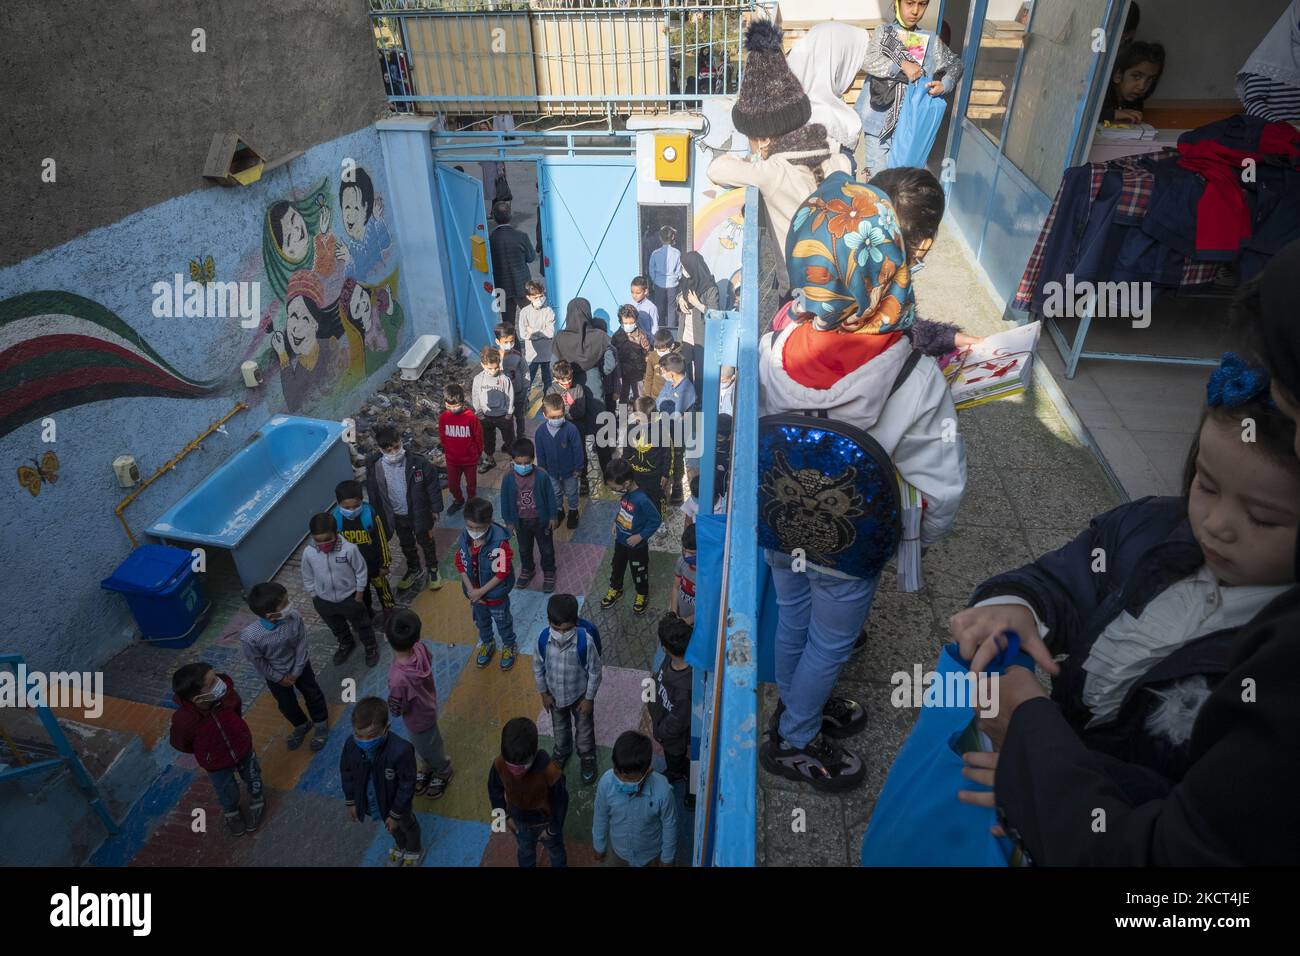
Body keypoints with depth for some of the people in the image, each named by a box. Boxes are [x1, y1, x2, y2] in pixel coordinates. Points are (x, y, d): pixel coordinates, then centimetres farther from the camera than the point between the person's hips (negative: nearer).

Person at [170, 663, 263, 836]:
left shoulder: (226, 692, -34)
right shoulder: (183, 721, -40)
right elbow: (181, 745, -15)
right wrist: (207, 751, 1)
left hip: (243, 748, 2)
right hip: (216, 764, -1)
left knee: (253, 779, 29)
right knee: (228, 794, 28)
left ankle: (257, 803, 60)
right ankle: (232, 813, 62)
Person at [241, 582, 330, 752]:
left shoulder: (294, 616, -34)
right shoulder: (249, 637, -39)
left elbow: (302, 644, -18)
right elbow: (258, 663, -20)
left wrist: (297, 672, -11)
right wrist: (279, 678, -9)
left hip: (300, 666, 1)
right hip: (275, 674, -1)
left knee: (312, 694, 22)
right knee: (286, 704, 23)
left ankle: (321, 724, 50)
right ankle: (301, 725, 54)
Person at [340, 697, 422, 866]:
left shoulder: (401, 751, -43)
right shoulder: (351, 744, -29)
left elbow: (407, 785, -27)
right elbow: (346, 773, -7)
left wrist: (395, 814, -17)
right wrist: (350, 802, 1)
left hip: (395, 803, -4)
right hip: (369, 802, 4)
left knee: (407, 826, 30)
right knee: (392, 828, 35)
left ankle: (414, 851, 61)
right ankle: (400, 845, 67)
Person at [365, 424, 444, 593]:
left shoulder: (418, 462, -26)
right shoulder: (374, 466, -18)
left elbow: (433, 486, -13)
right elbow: (373, 493, -3)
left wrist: (435, 509, -5)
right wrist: (378, 515, 6)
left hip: (419, 513, -2)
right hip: (397, 516, 3)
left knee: (426, 542, 21)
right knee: (406, 544, 26)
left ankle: (432, 569, 46)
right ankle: (413, 570, 51)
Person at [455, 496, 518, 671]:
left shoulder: (499, 541, -32)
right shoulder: (464, 537, -17)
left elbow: (502, 573, -26)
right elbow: (461, 564, -5)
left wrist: (481, 591, -20)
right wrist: (471, 589, -11)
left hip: (495, 593, -4)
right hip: (475, 592, 4)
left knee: (503, 622, 21)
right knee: (481, 620, 28)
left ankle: (509, 646, 47)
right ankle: (487, 643, 55)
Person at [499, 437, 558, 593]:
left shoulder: (542, 476, -22)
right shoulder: (508, 478, -17)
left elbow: (550, 497, -10)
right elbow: (505, 501, -4)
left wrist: (553, 517, -4)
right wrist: (508, 521, 1)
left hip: (541, 520, -2)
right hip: (520, 521, 2)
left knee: (546, 549, 16)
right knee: (524, 549, 24)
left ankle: (549, 572, 39)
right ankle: (527, 570, 48)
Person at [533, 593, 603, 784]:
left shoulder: (585, 641, -36)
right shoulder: (543, 639, -28)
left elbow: (594, 671, -19)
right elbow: (538, 667, -8)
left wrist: (589, 698, -10)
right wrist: (544, 693, 0)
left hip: (580, 694, -2)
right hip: (555, 694, 2)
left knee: (584, 728, 24)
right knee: (560, 726, 30)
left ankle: (587, 757, 53)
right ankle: (562, 751, 61)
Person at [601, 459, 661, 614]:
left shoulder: (642, 500, -35)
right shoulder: (624, 494, -12)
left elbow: (655, 521, -25)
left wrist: (640, 536, -24)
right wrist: (615, 523, 2)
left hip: (637, 546, -7)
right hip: (620, 541, 7)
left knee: (639, 572, 17)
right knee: (617, 566, 26)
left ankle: (642, 595, 41)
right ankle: (615, 589, 50)